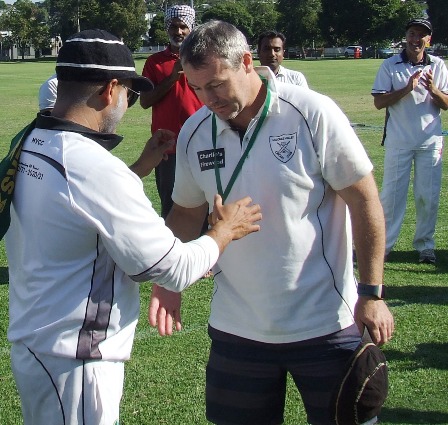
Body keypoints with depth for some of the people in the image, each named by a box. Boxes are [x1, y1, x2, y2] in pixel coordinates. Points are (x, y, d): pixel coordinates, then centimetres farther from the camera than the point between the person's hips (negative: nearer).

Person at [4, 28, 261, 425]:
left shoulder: (28, 147, 2)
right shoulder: (94, 168, -24)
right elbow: (175, 270, -18)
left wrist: (142, 166, 17)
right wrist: (225, 231, 0)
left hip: (29, 344, 9)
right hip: (73, 364, -9)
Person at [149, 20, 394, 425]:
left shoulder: (312, 114, -13)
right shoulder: (194, 133, -1)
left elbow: (365, 200, -8)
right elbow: (187, 211, 12)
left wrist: (372, 293, -11)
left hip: (325, 322, -3)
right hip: (237, 327, 4)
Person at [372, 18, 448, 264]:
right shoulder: (390, 65, 2)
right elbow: (379, 102, -4)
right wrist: (407, 89, -17)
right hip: (398, 141, -1)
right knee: (392, 193, 1)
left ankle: (425, 246, 15)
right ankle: (383, 244, 8)